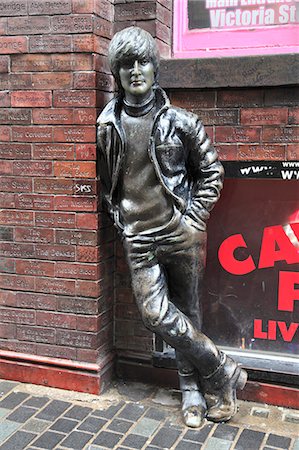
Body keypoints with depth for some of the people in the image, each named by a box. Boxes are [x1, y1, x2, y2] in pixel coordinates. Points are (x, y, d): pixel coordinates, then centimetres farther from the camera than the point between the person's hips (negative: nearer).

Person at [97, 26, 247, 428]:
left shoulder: (179, 121, -3)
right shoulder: (107, 126, 4)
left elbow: (211, 172, 4)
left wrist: (194, 219, -3)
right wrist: (120, 218, 7)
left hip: (181, 232, -2)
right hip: (139, 237, 2)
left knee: (187, 312, 7)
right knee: (155, 313, -6)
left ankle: (193, 391, 25)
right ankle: (224, 372, 11)